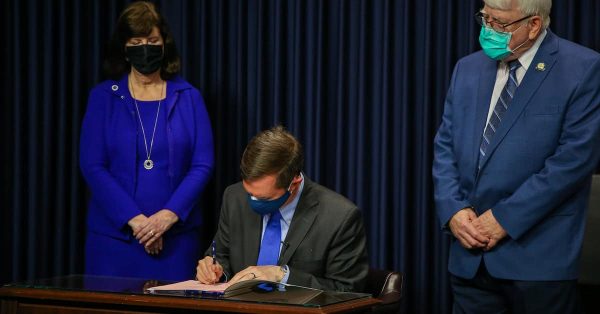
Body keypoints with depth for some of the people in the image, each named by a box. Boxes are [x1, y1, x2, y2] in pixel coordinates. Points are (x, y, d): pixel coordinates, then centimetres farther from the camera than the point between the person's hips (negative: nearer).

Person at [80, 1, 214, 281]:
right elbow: (92, 167, -3)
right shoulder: (103, 97, 4)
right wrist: (135, 219, -14)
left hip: (176, 234, 1)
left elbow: (202, 165, 1)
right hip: (114, 234, 0)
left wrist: (169, 215, -14)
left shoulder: (188, 97, 6)